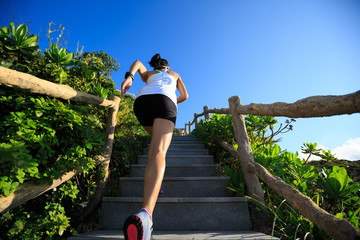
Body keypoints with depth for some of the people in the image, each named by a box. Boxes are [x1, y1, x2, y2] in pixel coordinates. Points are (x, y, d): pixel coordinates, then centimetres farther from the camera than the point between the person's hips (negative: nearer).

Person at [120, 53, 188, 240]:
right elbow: (184, 96, 39)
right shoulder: (174, 74, 40)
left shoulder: (148, 75, 40)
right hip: (165, 100, -3)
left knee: (158, 140, 30)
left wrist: (129, 77, 1)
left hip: (142, 100, 3)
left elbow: (137, 62, 19)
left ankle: (154, 182, 21)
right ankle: (146, 212, -46)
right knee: (159, 153, -24)